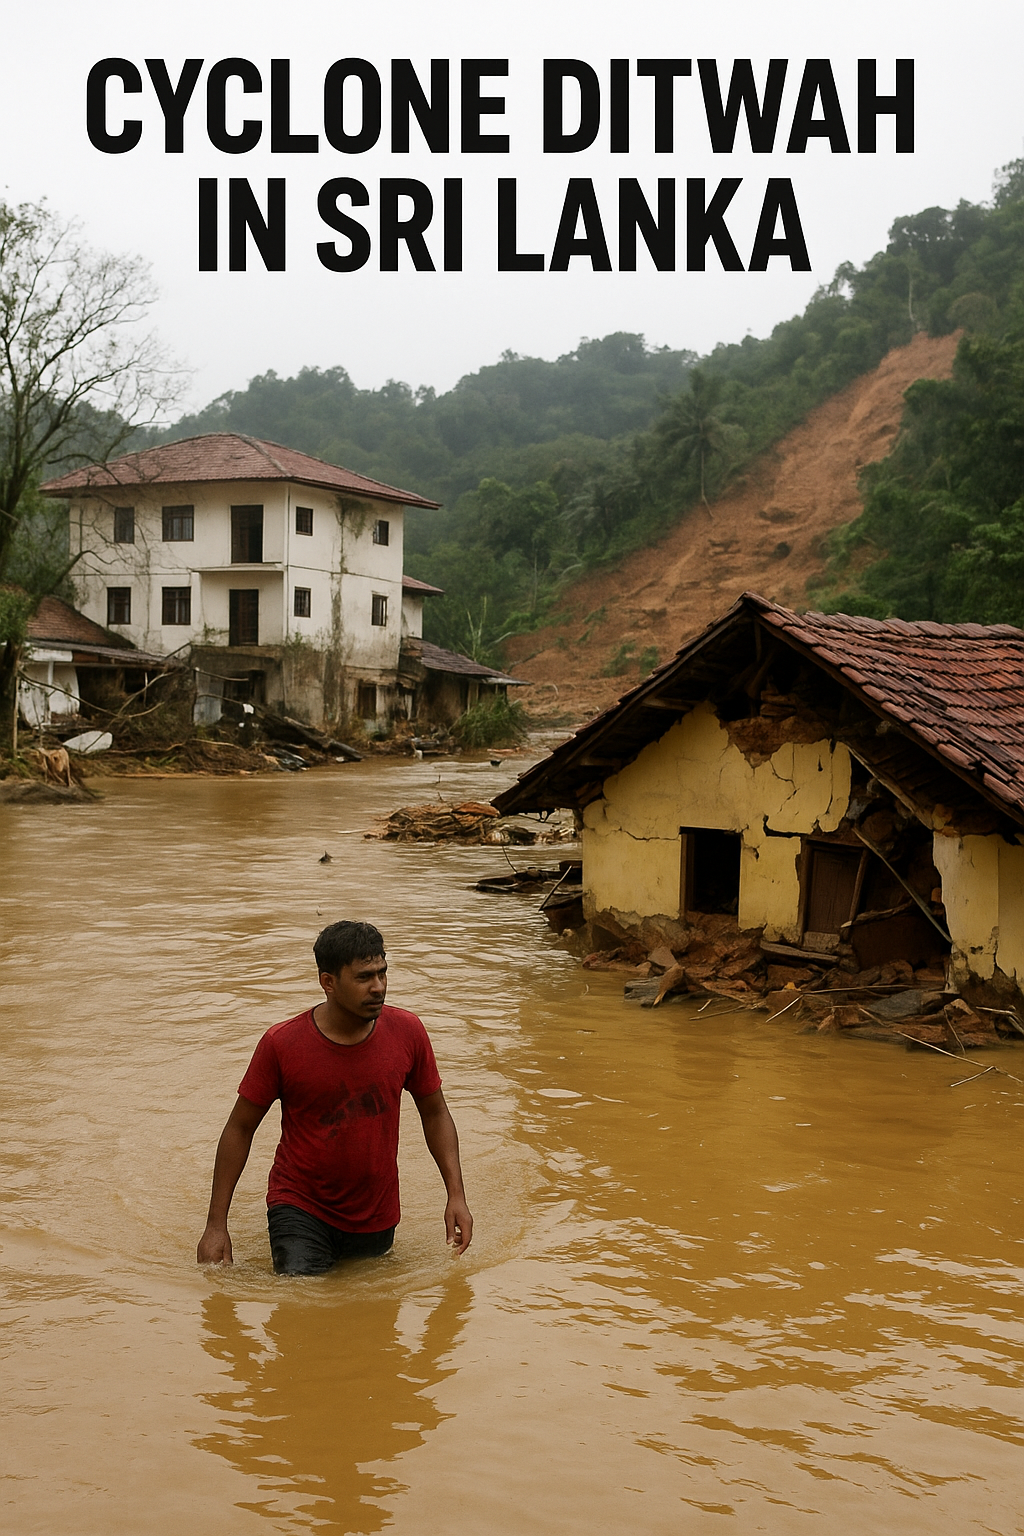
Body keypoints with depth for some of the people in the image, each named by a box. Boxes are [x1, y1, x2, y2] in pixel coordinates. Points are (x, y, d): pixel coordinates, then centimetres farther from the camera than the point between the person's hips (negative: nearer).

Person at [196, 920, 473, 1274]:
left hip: (376, 1217, 3)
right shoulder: (281, 1044, -16)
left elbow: (435, 1114, 5)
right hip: (299, 1206, -3)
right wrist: (216, 1224, -6)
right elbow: (239, 1129, -6)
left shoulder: (407, 1032, -9)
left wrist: (456, 1194, -4)